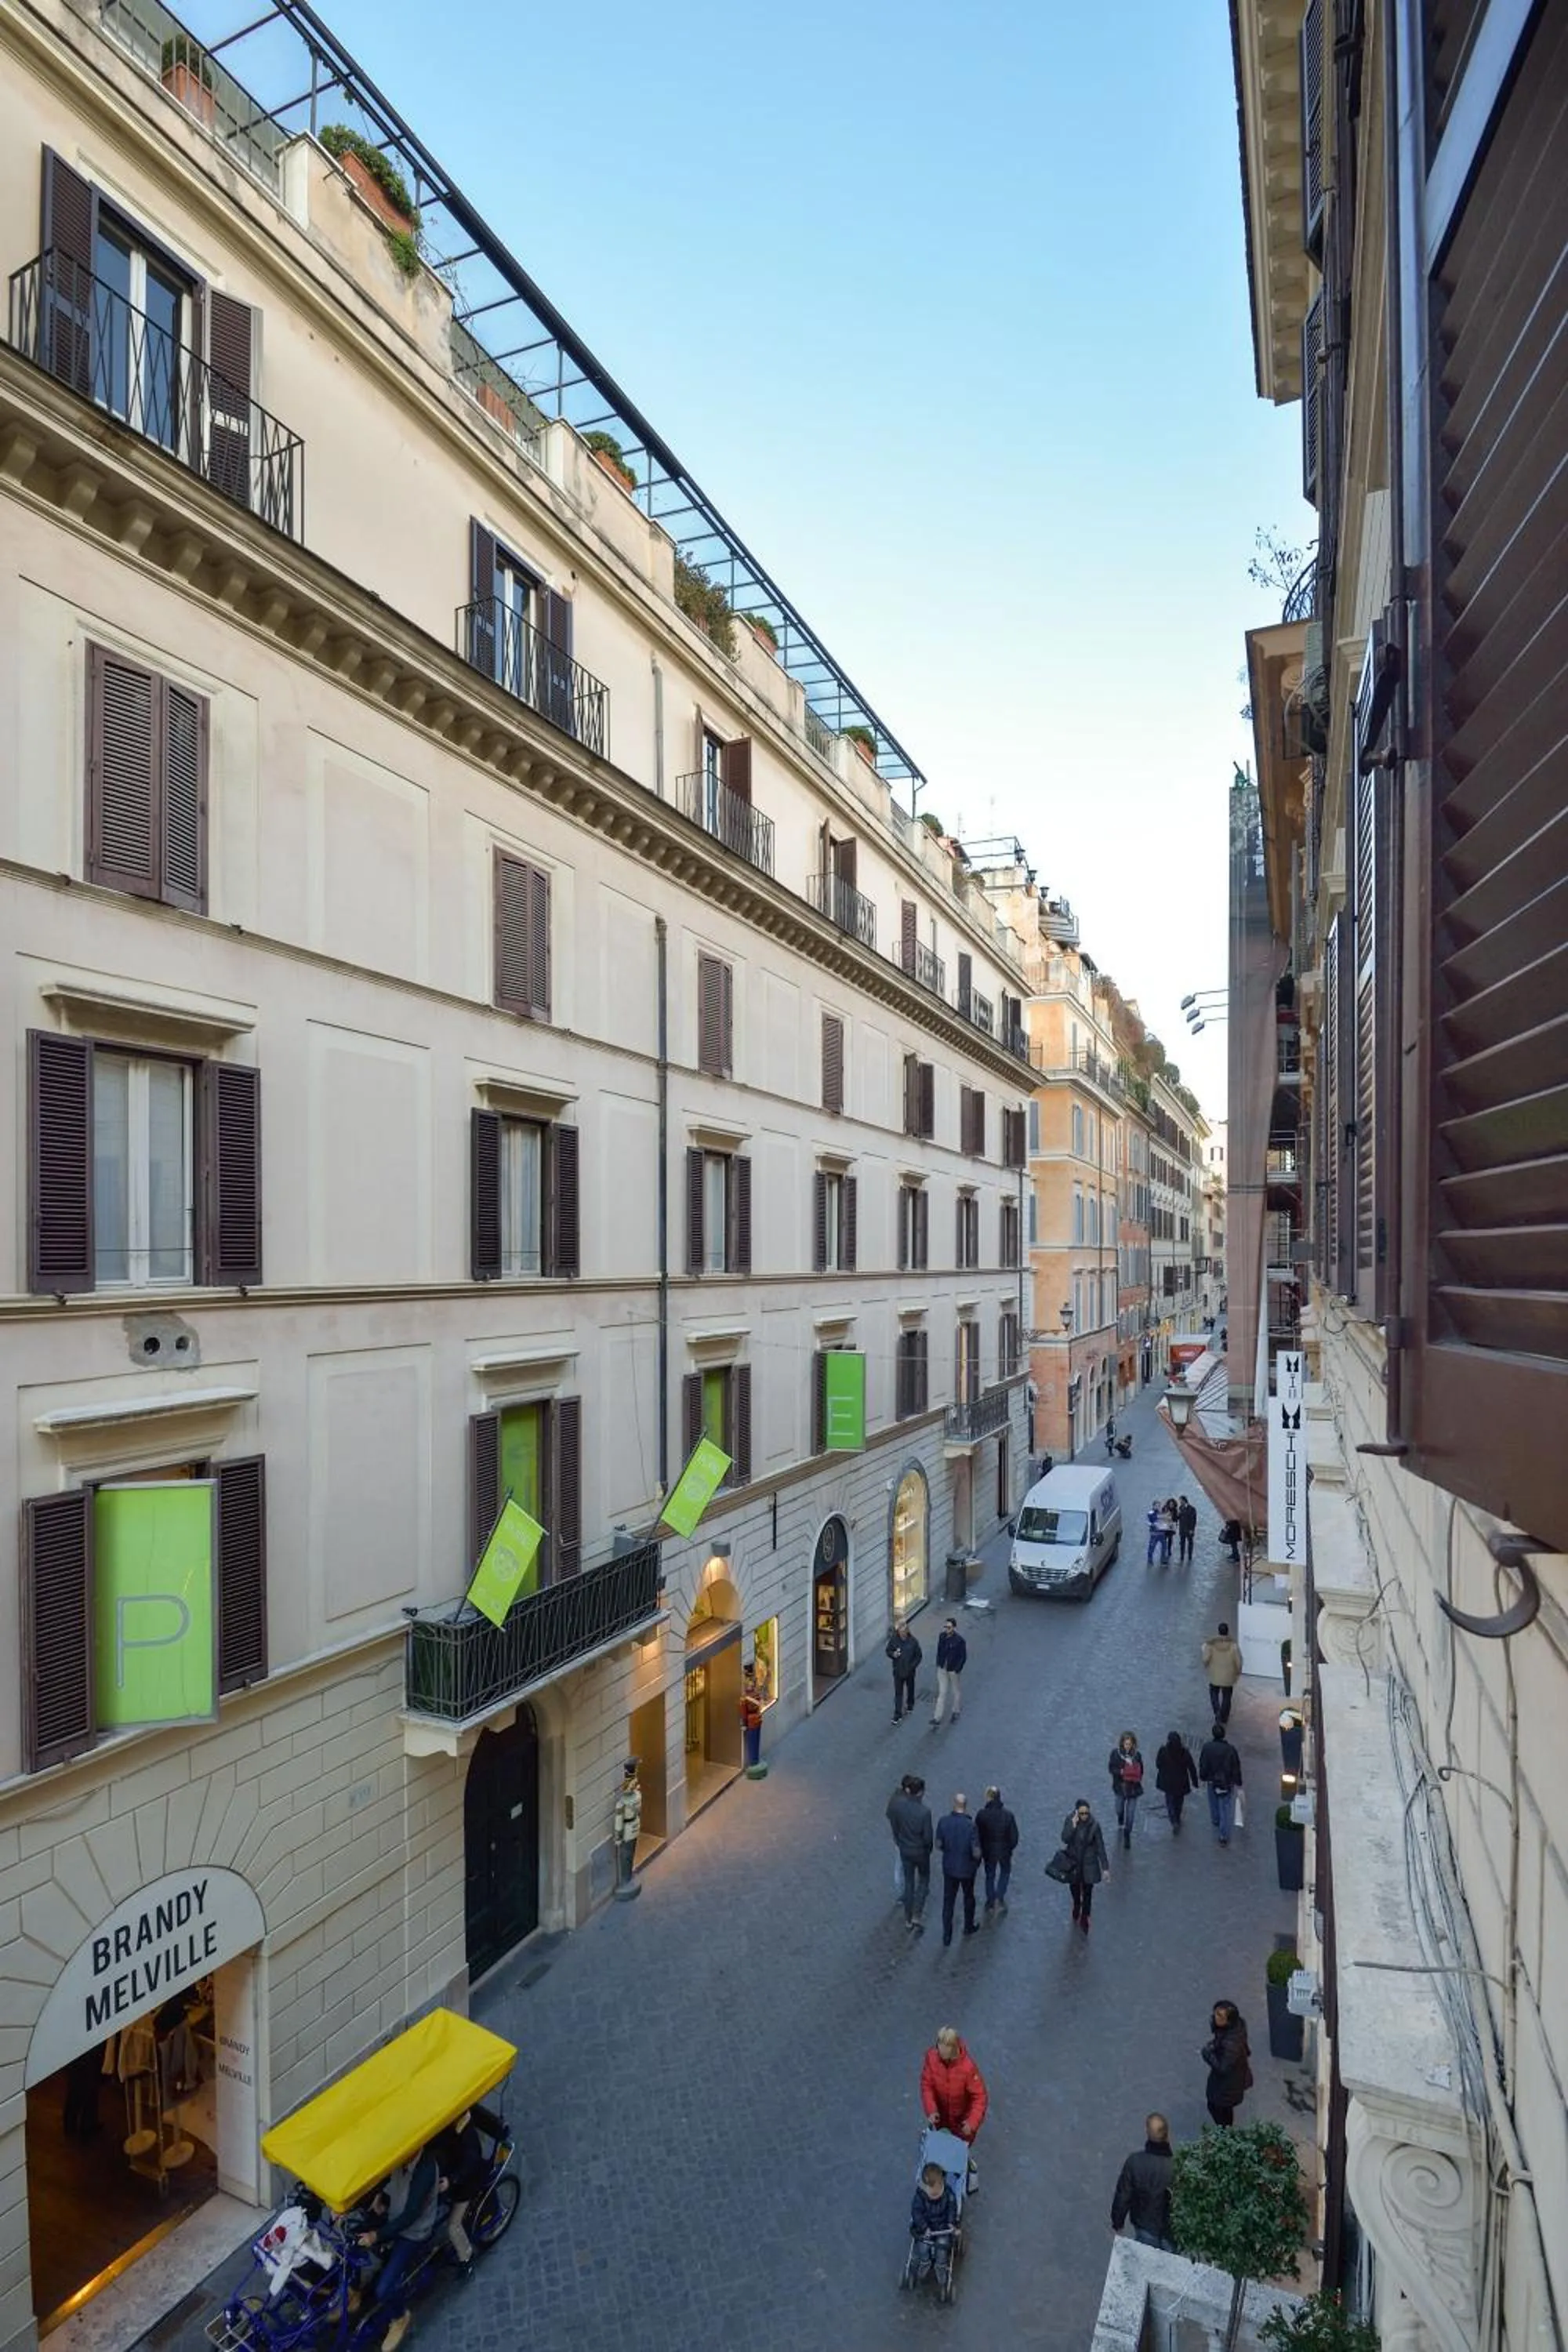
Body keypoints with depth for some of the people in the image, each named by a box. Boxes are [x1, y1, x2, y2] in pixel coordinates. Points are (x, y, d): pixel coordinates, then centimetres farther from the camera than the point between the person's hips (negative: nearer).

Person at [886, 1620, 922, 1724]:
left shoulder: (913, 1641, -18)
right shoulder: (893, 1639, -15)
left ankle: (910, 1706, 47)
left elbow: (919, 1655, -8)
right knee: (898, 1693, 3)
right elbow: (887, 1651, -2)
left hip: (910, 1671, 0)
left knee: (910, 1690, 22)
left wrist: (912, 1666, -16)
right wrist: (893, 1654, -23)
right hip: (898, 1671, 0)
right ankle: (898, 1715, 11)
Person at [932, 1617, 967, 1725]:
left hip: (953, 1670, -4)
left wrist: (957, 1670, -16)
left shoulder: (960, 1640, -22)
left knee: (955, 1691, 17)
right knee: (942, 1692, 9)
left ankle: (956, 1712, 39)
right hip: (942, 1669, 4)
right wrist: (938, 1664, 7)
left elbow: (963, 1657, -15)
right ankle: (937, 1717, 13)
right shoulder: (942, 1636, -6)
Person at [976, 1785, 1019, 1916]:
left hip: (988, 1851, 0)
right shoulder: (1007, 1814, -21)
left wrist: (980, 1851, 4)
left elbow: (977, 1834, -12)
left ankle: (991, 1903, 30)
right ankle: (999, 1899, 20)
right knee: (1005, 1872, 27)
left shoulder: (981, 1814, -22)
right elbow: (1014, 1835, -12)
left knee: (990, 1876, 21)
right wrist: (1011, 1848, 8)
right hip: (1004, 1851, 0)